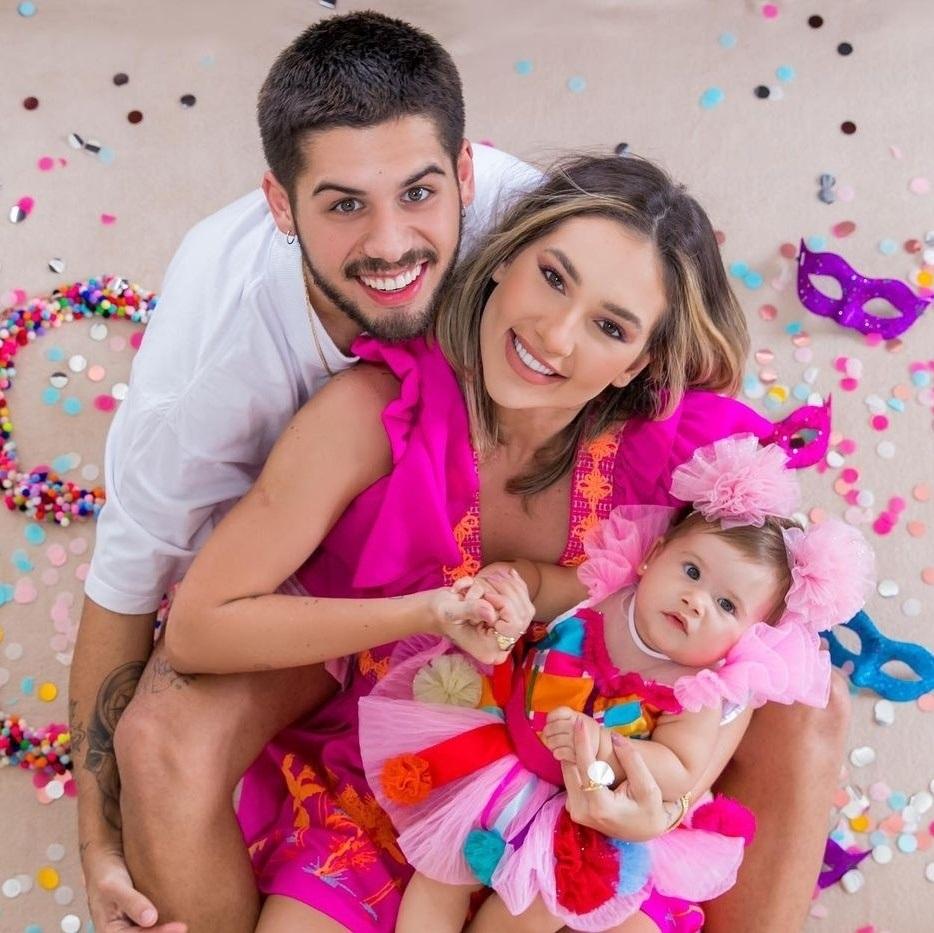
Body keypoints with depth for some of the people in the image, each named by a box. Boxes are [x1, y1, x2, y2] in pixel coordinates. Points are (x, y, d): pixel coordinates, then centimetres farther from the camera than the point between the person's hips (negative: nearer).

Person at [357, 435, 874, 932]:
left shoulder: (698, 695, -18)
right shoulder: (599, 586, -13)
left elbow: (680, 774, -23)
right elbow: (532, 576, 0)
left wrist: (604, 750, -38)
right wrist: (498, 582, -23)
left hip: (584, 809, -2)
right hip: (496, 748, 2)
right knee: (441, 871, -2)